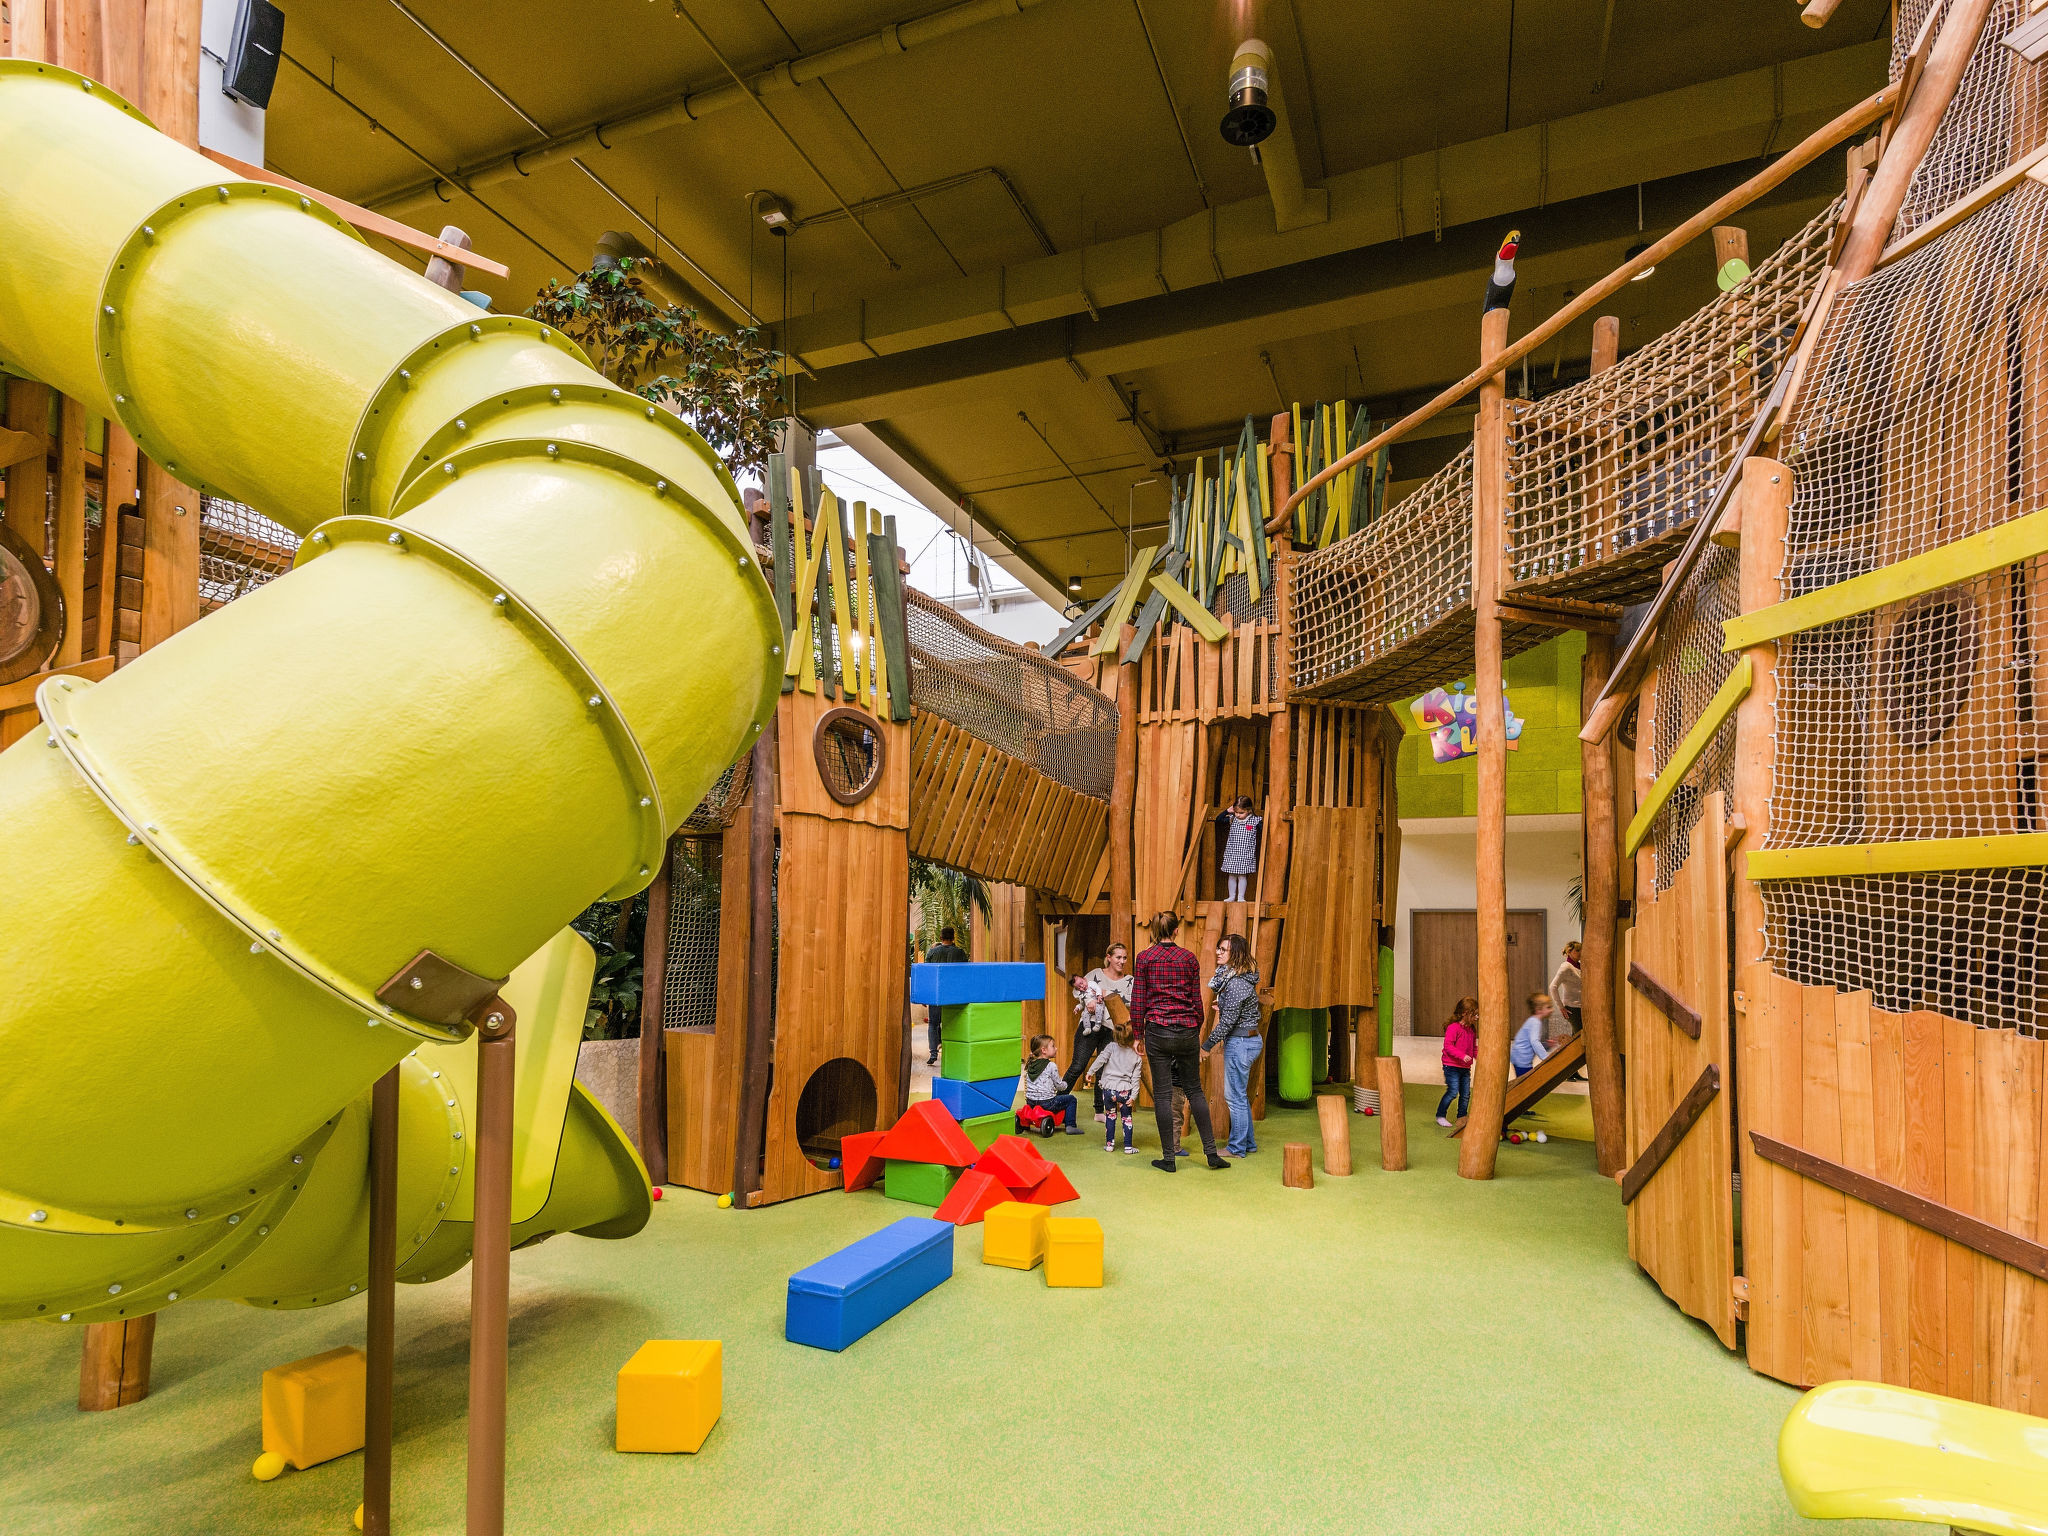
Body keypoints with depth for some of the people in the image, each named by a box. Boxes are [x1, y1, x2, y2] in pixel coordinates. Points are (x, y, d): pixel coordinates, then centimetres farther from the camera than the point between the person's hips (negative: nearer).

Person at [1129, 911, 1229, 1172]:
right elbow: (1197, 1000, 5)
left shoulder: (1144, 959, -3)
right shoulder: (1189, 958, 2)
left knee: (1162, 1094, 4)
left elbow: (1138, 1000, -3)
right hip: (1186, 1030, 2)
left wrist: (1137, 1034, 4)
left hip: (1157, 1030, -2)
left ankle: (1168, 1158, 8)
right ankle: (1211, 1151, 14)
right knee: (1194, 1089, 14)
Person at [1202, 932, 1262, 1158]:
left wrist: (1207, 1045, -15)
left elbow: (1227, 1021, -22)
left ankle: (1237, 1147, 11)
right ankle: (1248, 1143, 28)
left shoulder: (1236, 983, -22)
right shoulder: (1230, 976, 8)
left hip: (1240, 1042, -10)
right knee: (1240, 1095, 18)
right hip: (1249, 1040, 10)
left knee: (1235, 1096, 0)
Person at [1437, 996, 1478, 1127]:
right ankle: (1440, 1116, 4)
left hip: (1465, 1068, 8)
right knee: (1453, 1091, -10)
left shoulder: (1472, 1030, 10)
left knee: (1466, 1093, 9)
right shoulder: (1453, 1028, -16)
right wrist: (1462, 1056, -28)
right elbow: (1448, 1045, -21)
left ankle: (1462, 1116, 24)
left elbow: (1474, 1047, 22)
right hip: (1452, 1066, -8)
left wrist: (1478, 1056, 3)